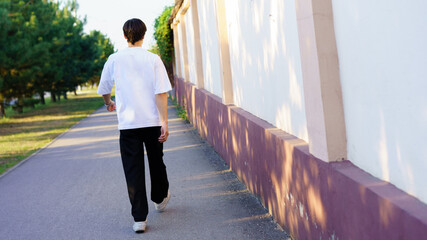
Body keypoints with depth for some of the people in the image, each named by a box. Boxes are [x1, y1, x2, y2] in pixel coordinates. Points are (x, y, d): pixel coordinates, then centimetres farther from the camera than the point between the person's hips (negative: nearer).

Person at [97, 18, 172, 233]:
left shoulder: (114, 60, -1)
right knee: (156, 162, 20)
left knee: (133, 169, 3)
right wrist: (164, 123, -9)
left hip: (127, 123, 0)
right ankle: (160, 199, 42)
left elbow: (103, 89, 11)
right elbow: (160, 93, -10)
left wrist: (109, 103, 32)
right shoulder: (153, 59, -4)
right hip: (152, 121, 1)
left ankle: (140, 218, 0)